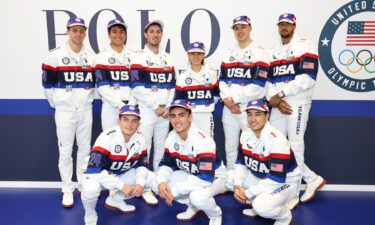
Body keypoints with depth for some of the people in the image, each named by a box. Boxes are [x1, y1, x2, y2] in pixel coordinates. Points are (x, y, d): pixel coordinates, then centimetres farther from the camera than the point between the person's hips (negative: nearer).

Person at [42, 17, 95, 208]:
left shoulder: (91, 57, 6)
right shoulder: (55, 55, -6)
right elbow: (47, 84, -2)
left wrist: (87, 98, 9)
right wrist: (56, 103, 0)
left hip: (86, 110, 4)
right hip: (64, 111, -3)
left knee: (85, 148, 11)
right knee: (65, 150, 3)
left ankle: (84, 185, 26)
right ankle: (67, 190, 16)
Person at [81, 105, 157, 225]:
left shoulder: (140, 139, -11)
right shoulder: (107, 137, -30)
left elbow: (141, 165, 1)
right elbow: (94, 170, -33)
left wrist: (140, 183, -19)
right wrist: (121, 186, -31)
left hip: (122, 174, 6)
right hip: (100, 175, -5)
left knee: (151, 178, -4)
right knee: (91, 188, -37)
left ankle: (116, 200, 13)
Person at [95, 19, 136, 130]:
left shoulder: (132, 56, 11)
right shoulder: (102, 56, 2)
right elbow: (103, 87, -7)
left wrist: (131, 104, -6)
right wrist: (121, 104, -14)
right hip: (110, 107, -2)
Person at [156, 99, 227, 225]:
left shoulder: (203, 140, -33)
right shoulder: (172, 137, -11)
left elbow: (206, 178, -38)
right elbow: (166, 164, -3)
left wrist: (175, 190, -35)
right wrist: (161, 182, -25)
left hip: (214, 177, -7)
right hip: (191, 175, 7)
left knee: (198, 196, -37)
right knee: (163, 183, -12)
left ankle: (215, 215, -1)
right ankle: (193, 206, 10)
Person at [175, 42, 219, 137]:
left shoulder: (212, 74, 4)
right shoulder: (182, 77, 1)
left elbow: (216, 94, 11)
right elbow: (178, 100, 2)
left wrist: (210, 105, 2)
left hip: (206, 116, 1)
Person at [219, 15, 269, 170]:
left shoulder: (259, 52, -3)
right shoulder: (229, 54, 17)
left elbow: (258, 85, -13)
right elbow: (222, 80, 10)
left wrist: (234, 99, -11)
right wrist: (227, 100, -6)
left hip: (250, 108, -6)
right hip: (229, 108, 6)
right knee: (230, 147, 13)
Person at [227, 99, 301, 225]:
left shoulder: (277, 139, -30)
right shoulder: (245, 134, -7)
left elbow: (276, 179, -31)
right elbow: (240, 163, 1)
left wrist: (248, 193, -25)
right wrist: (238, 186, -17)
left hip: (285, 182, -7)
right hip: (260, 178, 7)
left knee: (261, 207, -33)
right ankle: (256, 204, 11)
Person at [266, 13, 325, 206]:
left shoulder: (304, 46, -3)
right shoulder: (273, 51, 17)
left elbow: (307, 79, -14)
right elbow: (268, 80, 10)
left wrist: (280, 93, -14)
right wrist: (274, 99, -8)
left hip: (297, 103, -6)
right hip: (278, 105, 7)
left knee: (294, 146, -6)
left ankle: (293, 193, 10)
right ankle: (312, 179, 18)